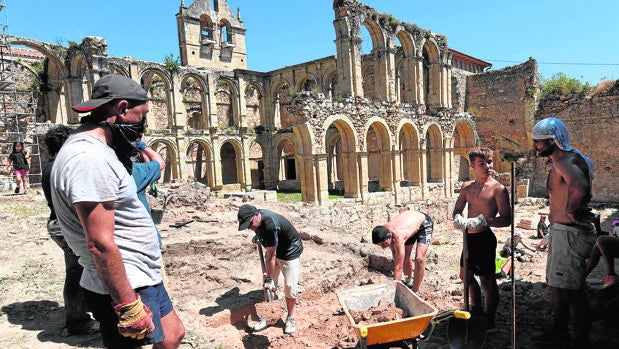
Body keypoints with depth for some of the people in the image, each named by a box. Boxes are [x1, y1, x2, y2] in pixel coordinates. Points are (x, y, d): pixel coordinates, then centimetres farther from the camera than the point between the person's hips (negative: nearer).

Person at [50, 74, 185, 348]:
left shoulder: (95, 150, 9)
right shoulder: (89, 158, -25)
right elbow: (100, 243, -27)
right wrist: (129, 307, -24)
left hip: (143, 277, 10)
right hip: (123, 288, -10)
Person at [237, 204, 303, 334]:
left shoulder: (270, 225, -39)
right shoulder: (256, 216, -13)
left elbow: (271, 255, -32)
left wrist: (269, 278, -27)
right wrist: (258, 236, 15)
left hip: (290, 252, -8)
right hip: (274, 249, 8)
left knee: (290, 286, -8)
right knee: (271, 279, 14)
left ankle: (290, 318, 8)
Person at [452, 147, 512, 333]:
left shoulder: (498, 189, -12)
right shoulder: (467, 187, 8)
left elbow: (506, 219, -17)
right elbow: (457, 210, 6)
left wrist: (482, 220, -29)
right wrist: (459, 219, -16)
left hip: (484, 238, -8)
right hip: (469, 238, 8)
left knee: (487, 280, 3)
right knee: (466, 275, 22)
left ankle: (489, 323, 18)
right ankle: (477, 310, 42)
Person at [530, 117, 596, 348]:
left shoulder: (566, 162, -19)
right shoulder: (558, 162, 14)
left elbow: (579, 186, -40)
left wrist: (571, 211, -25)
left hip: (570, 232, -11)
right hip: (560, 231, 11)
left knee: (570, 290, -4)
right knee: (556, 284, 21)